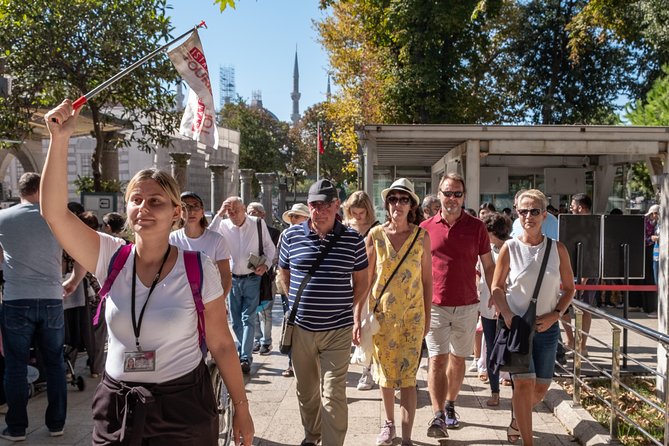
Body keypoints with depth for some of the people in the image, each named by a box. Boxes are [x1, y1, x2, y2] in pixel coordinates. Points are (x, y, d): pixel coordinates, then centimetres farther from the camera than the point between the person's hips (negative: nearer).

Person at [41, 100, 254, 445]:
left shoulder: (200, 270, -10)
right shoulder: (111, 258, -3)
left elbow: (221, 344, -4)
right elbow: (54, 212, -14)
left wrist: (241, 408, 0)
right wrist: (60, 140, -22)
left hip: (182, 407, -2)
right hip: (116, 407, 3)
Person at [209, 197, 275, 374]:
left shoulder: (258, 223, -5)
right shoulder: (223, 225, -4)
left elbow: (270, 247, 4)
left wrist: (266, 264, -11)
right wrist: (219, 215, -24)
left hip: (252, 279, -2)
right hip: (232, 279, 2)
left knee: (248, 319, -6)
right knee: (235, 321, 11)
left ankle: (245, 358, -5)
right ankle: (244, 351, 27)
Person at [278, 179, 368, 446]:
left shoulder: (353, 240, -4)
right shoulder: (291, 236, -1)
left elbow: (361, 280, 6)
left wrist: (351, 311, 2)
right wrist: (299, 302, 10)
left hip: (338, 330, -2)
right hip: (301, 327, 3)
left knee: (334, 395, -3)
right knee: (306, 390, 19)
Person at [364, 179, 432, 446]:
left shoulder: (421, 236, -3)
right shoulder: (376, 234, -2)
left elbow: (427, 279, 4)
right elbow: (367, 277, 2)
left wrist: (427, 316, 5)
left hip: (412, 313, -1)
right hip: (381, 311, 1)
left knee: (408, 376, -2)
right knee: (385, 372, 12)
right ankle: (389, 423, 33)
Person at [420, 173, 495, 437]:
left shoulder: (476, 227, 1)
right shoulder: (426, 228, 0)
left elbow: (488, 266, 6)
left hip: (467, 306, 1)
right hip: (435, 306, -1)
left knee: (458, 359, 14)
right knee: (437, 359, -7)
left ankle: (450, 407, 31)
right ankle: (438, 416, -8)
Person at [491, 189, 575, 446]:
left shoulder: (558, 249, -1)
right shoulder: (510, 248, -5)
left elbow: (569, 288, 6)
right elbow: (496, 287, 0)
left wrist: (555, 315, -8)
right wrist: (508, 316, -14)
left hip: (547, 327, 3)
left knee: (541, 388, 10)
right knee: (524, 383, -10)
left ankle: (516, 420, 39)